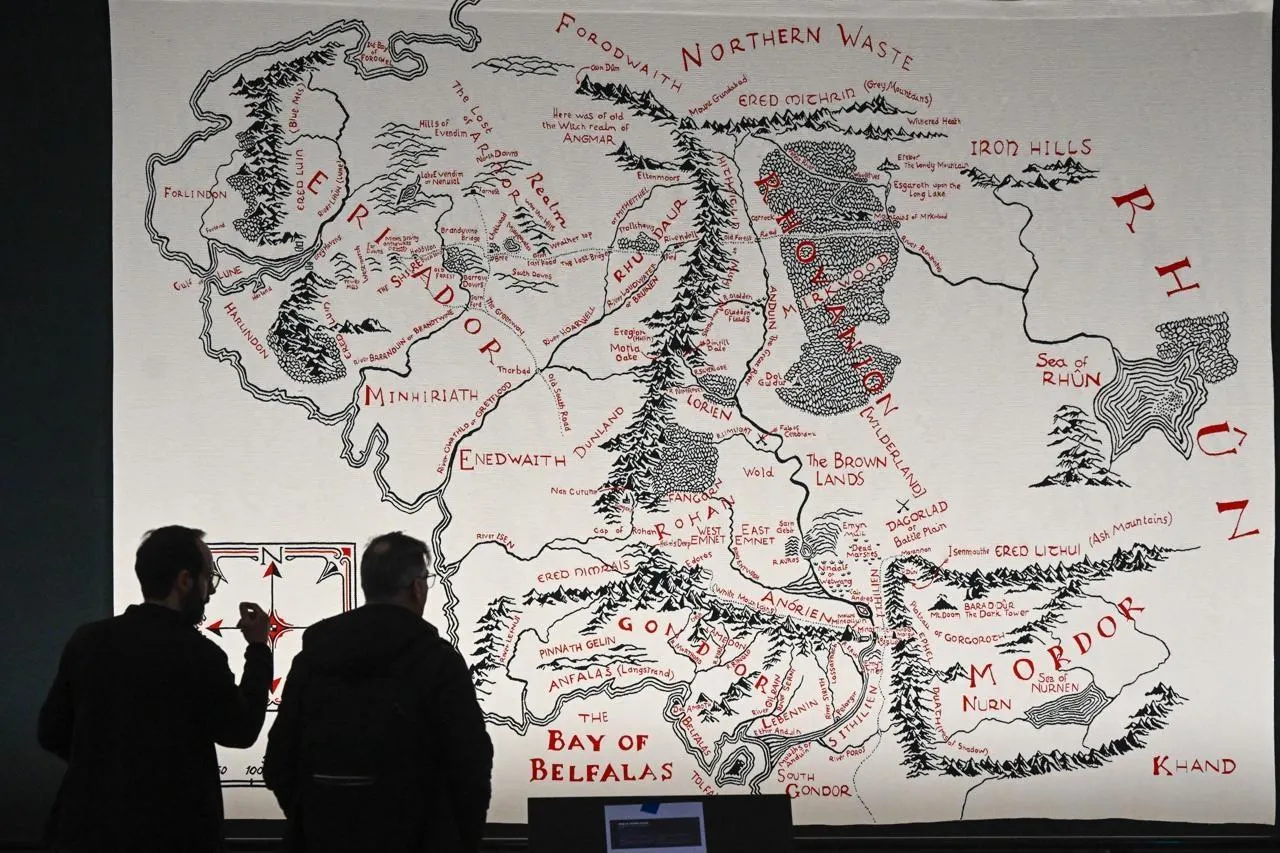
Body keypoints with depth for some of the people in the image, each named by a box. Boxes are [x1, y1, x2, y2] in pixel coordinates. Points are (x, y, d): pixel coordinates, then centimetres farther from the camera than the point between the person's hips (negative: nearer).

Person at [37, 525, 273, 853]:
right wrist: (259, 648, 6)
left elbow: (52, 733, 5)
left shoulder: (87, 639, -1)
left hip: (91, 826, 4)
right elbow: (240, 730, -2)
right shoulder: (198, 653, -14)